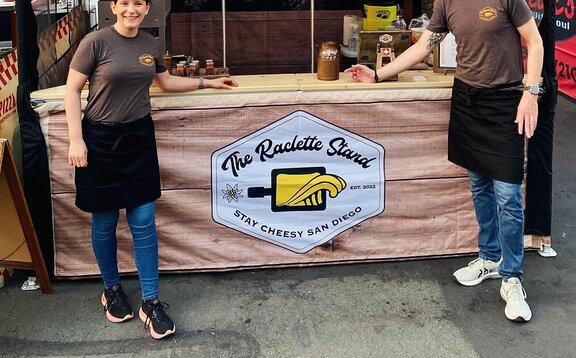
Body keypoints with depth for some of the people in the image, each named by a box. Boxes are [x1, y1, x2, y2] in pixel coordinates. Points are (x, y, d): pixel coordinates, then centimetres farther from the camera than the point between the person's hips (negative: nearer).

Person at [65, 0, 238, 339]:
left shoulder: (151, 44, 4)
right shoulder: (96, 41, -11)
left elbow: (166, 82, 22)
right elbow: (72, 90, -8)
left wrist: (207, 83, 21)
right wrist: (76, 140, -12)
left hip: (139, 138, 4)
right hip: (101, 140, -3)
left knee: (144, 221, 1)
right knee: (105, 222, 8)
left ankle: (151, 301, 10)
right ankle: (112, 289, 30)